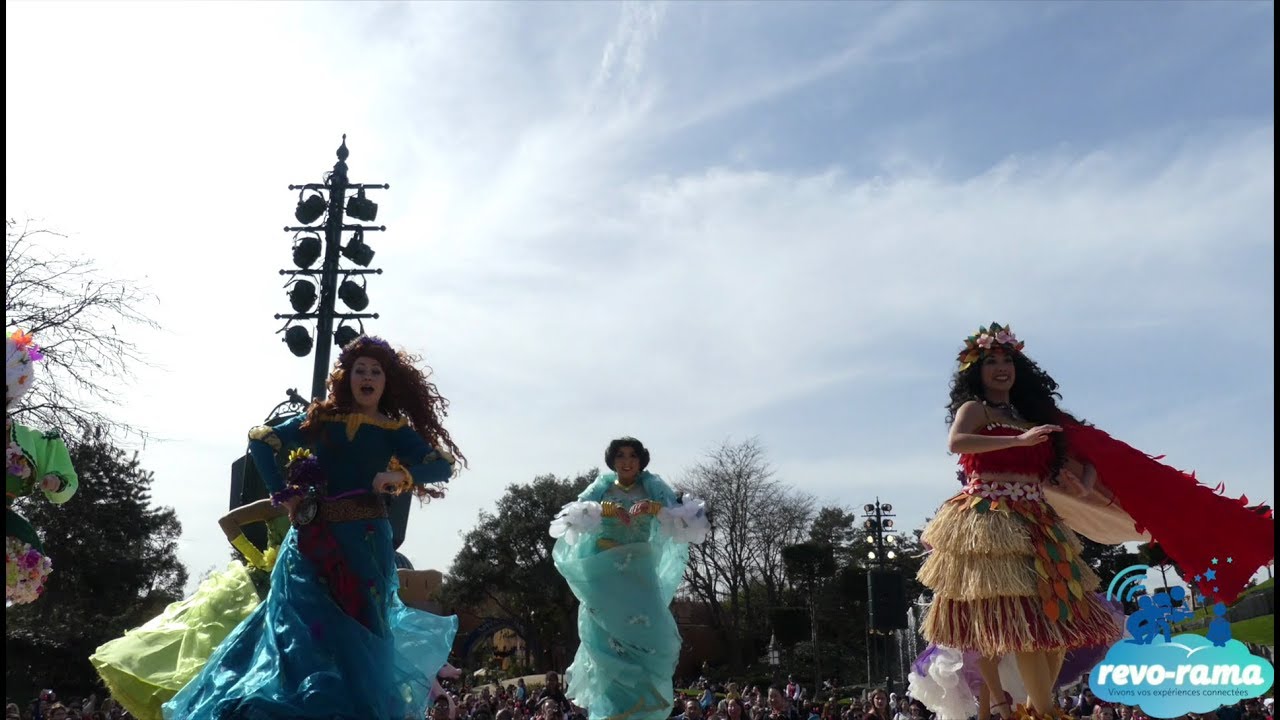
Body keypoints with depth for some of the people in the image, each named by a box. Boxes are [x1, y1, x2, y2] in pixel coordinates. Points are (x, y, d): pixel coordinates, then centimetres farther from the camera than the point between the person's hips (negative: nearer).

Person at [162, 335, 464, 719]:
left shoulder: (396, 431, 6)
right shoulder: (320, 419, 10)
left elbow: (442, 466, -3)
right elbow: (260, 440, 12)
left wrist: (402, 475, -21)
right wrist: (281, 493, 3)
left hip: (365, 541, -1)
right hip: (312, 539, 1)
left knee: (358, 635, -1)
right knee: (302, 627, -5)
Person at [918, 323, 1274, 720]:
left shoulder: (1034, 415, 19)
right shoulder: (974, 409, 2)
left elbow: (1080, 460, 18)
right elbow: (955, 442, -21)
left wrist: (1085, 486, -5)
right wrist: (1020, 439, -24)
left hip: (1036, 524, 7)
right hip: (989, 523, -7)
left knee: (1056, 620, 5)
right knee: (1019, 620, -12)